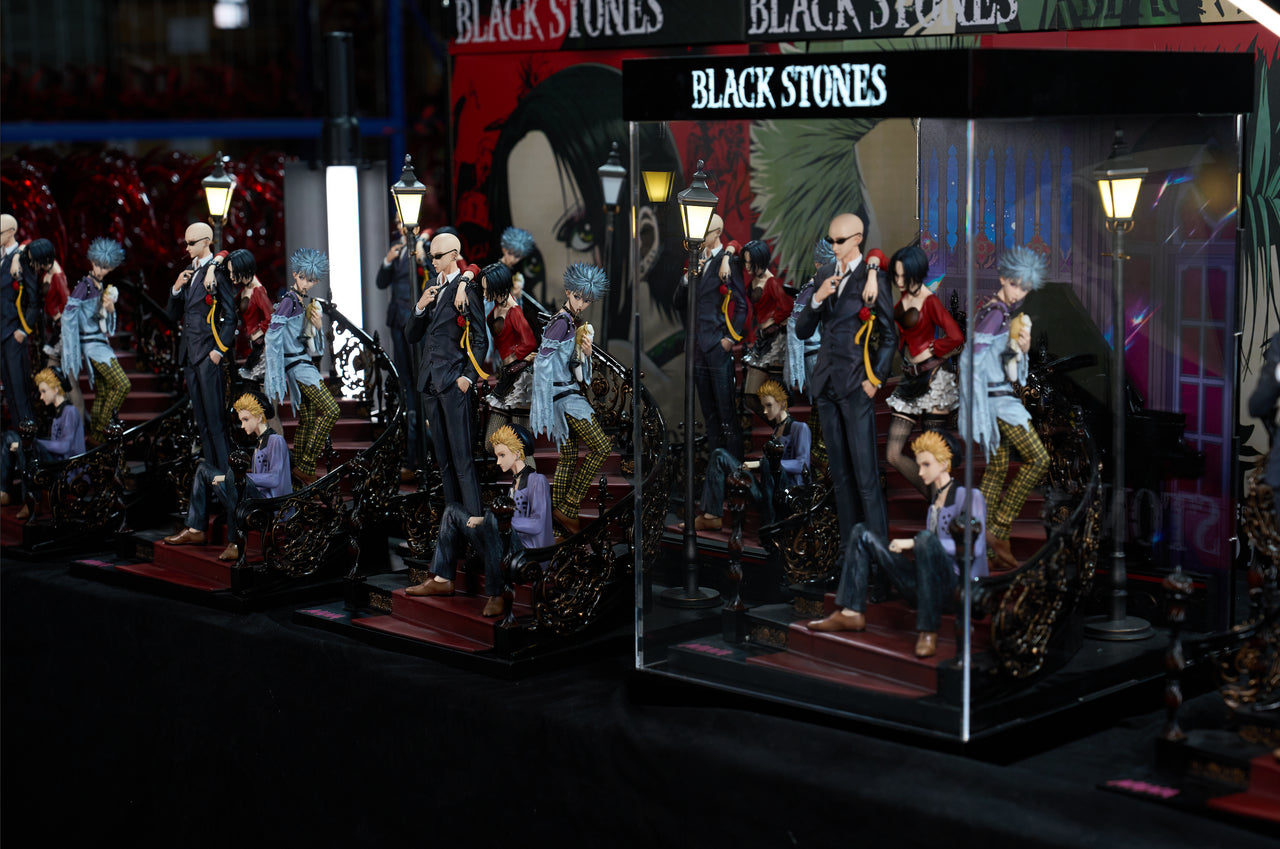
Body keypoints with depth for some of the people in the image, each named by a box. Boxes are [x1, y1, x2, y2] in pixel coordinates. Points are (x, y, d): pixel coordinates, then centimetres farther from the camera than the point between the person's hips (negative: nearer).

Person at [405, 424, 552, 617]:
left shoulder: (537, 480, -6)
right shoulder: (514, 482, 20)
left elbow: (537, 525, -17)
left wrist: (496, 519, -20)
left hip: (528, 552, -9)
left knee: (493, 517, -38)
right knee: (452, 509, 6)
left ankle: (496, 596, -37)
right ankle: (442, 580, -3)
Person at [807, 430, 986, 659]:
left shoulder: (970, 497, -2)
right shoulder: (934, 499, 20)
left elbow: (973, 547, -17)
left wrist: (915, 543, -18)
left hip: (956, 586, -7)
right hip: (925, 586, 7)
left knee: (926, 538, -38)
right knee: (861, 534, 3)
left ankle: (928, 633, -37)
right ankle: (851, 613, -10)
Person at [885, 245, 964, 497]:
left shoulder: (930, 301, -11)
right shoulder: (904, 294, 9)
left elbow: (956, 337, -23)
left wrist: (930, 349, -7)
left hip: (932, 379, -8)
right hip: (910, 381, 8)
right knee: (893, 455, 3)